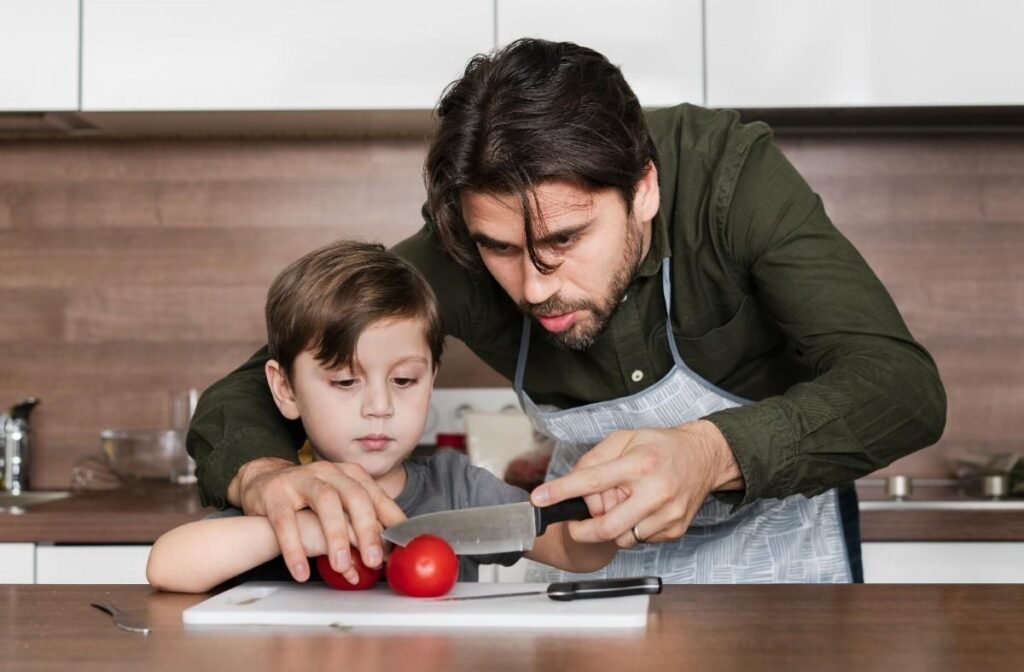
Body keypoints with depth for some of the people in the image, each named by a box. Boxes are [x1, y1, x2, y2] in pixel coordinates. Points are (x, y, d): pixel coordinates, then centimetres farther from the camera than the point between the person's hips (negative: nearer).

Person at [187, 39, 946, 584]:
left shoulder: (733, 174, -29)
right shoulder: (454, 254, -24)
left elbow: (905, 386, -37)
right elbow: (238, 399, -20)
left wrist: (713, 452, -54)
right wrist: (264, 473, -44)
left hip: (773, 529, 0)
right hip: (593, 544, 1)